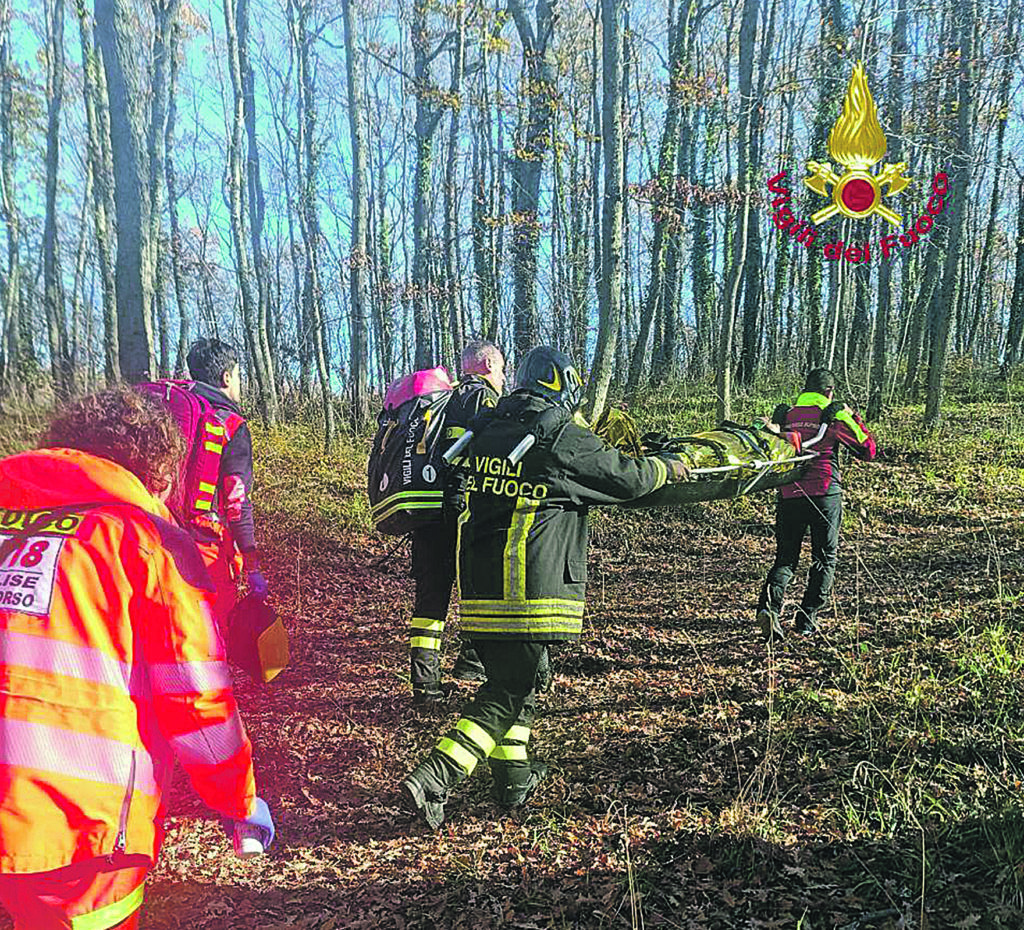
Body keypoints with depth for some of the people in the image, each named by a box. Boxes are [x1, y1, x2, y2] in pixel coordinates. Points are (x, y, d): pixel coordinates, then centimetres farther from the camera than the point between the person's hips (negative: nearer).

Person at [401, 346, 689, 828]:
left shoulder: (484, 433, 9)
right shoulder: (565, 441, -9)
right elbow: (627, 478, 0)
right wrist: (666, 467, 23)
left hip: (477, 587, 7)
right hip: (532, 588, -7)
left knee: (511, 678, 22)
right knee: (509, 691, 1)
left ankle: (512, 776, 31)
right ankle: (433, 778, -7)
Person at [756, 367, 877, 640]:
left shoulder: (785, 415, 9)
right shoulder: (834, 416, -1)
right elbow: (868, 451, 7)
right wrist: (854, 418, 15)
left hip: (788, 495, 3)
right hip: (824, 495, -3)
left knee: (786, 558, 10)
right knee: (825, 558, 14)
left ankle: (769, 604, -16)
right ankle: (807, 619, 10)